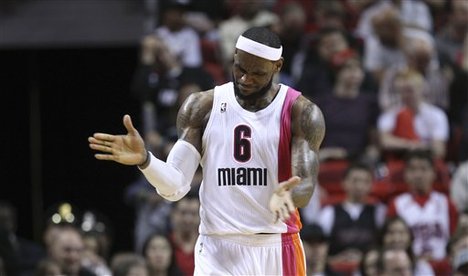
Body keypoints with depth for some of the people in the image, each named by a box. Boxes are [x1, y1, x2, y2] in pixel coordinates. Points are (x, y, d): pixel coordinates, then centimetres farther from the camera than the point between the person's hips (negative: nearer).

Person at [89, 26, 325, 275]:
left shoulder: (301, 113, -4)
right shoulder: (203, 107, 1)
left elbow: (306, 187, -13)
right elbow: (175, 187, -3)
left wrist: (286, 195, -37)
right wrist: (144, 160, -24)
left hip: (277, 251, 0)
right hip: (219, 251, 0)